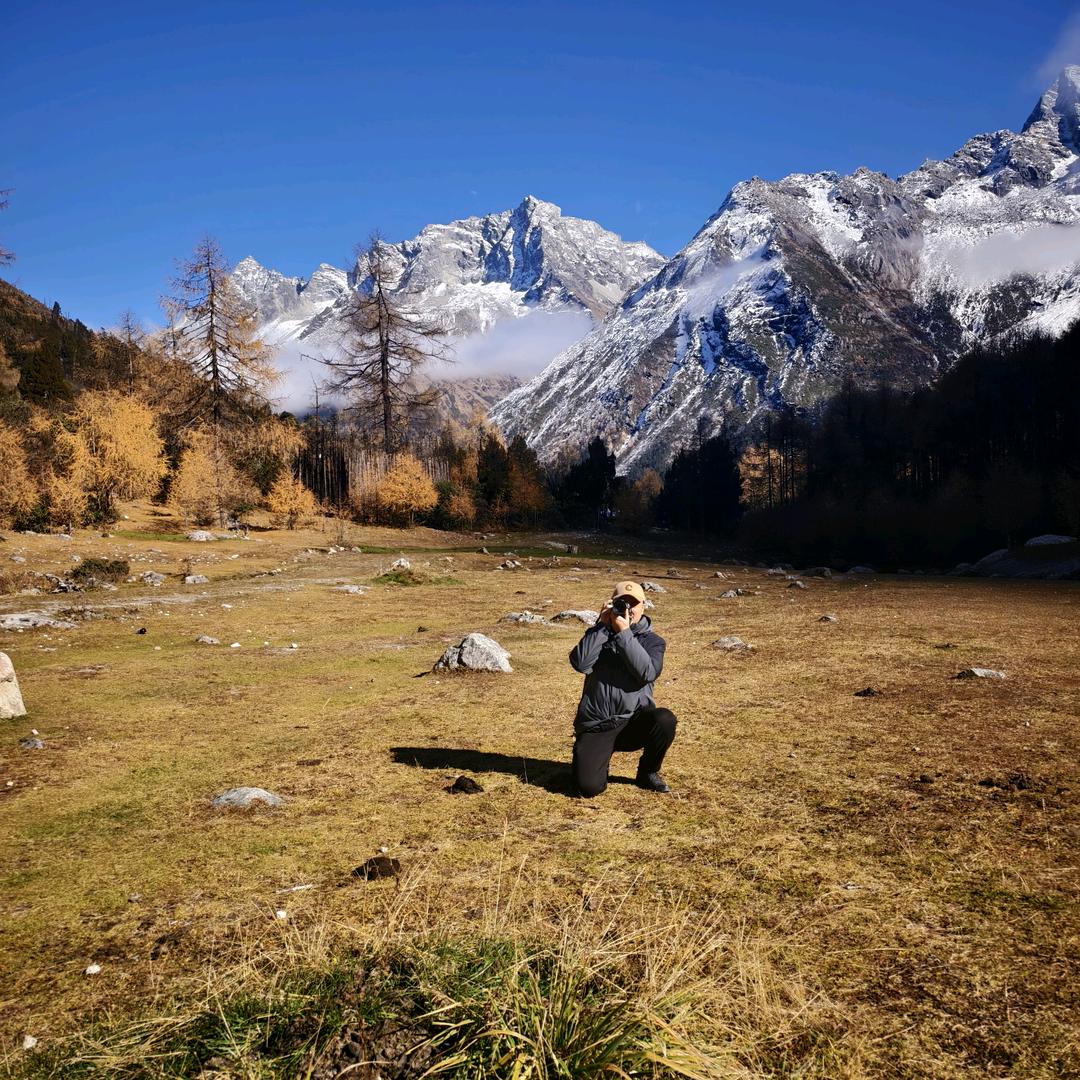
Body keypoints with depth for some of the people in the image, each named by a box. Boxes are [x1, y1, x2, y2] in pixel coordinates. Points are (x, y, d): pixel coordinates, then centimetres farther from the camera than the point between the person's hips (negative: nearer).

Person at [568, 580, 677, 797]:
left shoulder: (652, 640, 4)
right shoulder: (600, 634, 7)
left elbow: (647, 672, -17)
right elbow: (580, 664, -13)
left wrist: (624, 633, -18)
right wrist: (602, 626, -12)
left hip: (634, 722, 1)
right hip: (595, 726, -1)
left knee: (665, 720, -31)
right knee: (589, 787, -20)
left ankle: (648, 772, -1)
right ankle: (600, 757, 18)